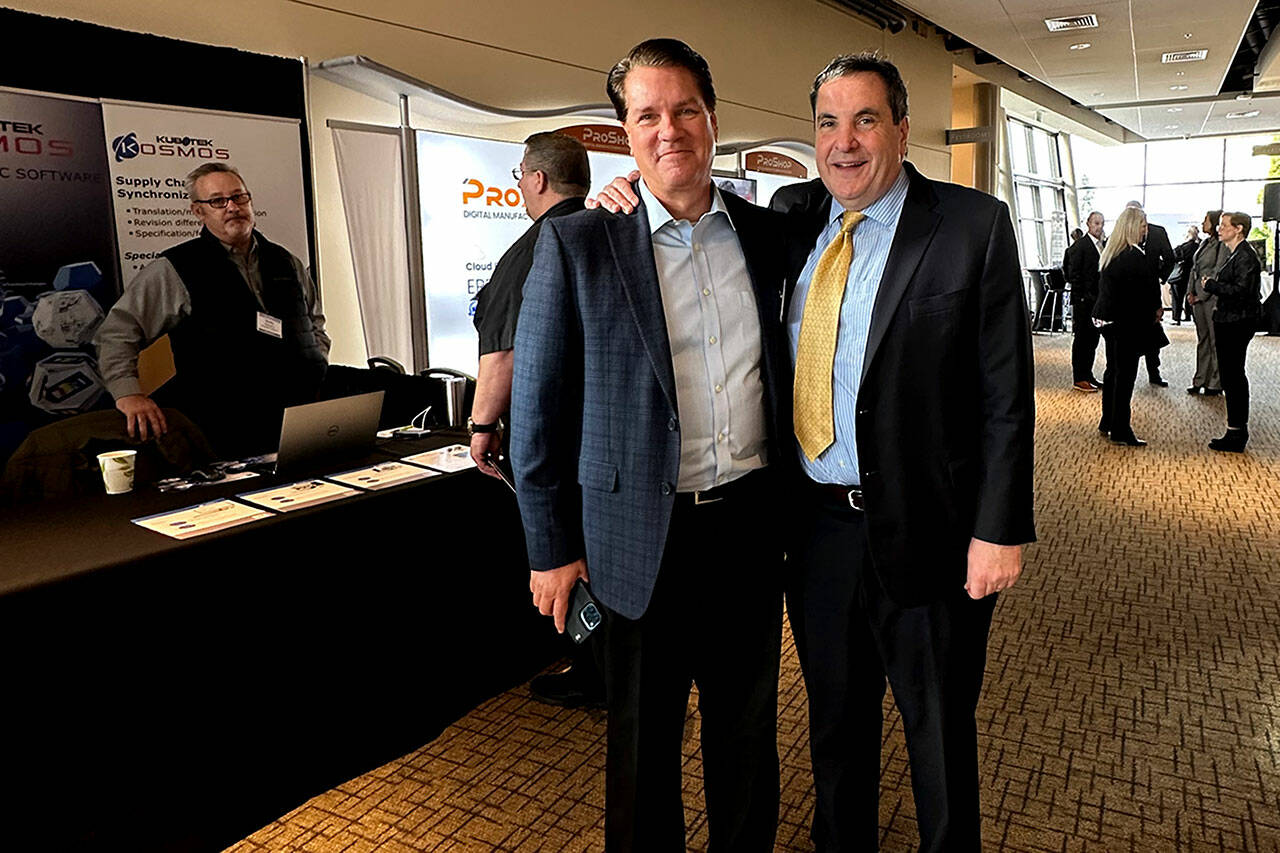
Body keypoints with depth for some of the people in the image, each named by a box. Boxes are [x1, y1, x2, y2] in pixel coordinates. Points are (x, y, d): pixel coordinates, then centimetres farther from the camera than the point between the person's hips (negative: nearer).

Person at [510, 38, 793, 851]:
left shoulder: (768, 234, 4)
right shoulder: (575, 245, -7)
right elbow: (539, 408, -5)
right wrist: (552, 546, -4)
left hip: (753, 520, 4)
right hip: (646, 536, -3)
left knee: (749, 724, 21)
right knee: (644, 740, 15)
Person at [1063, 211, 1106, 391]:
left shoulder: (1104, 245, 12)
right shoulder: (1079, 246, -10)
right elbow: (1074, 274, -14)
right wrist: (1081, 298, -15)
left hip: (1097, 300, 7)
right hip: (1084, 301, -7)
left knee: (1093, 339, 13)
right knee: (1081, 339, -1)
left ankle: (1087, 375, 22)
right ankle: (1079, 379, 5)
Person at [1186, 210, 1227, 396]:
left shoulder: (1223, 245, -12)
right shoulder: (1205, 243, 14)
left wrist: (1201, 295, -14)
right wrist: (1190, 293, 7)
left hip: (1213, 298, -8)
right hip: (1198, 298, 8)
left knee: (1215, 341, -1)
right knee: (1202, 340, 12)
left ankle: (1215, 384, 6)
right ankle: (1200, 381, 19)